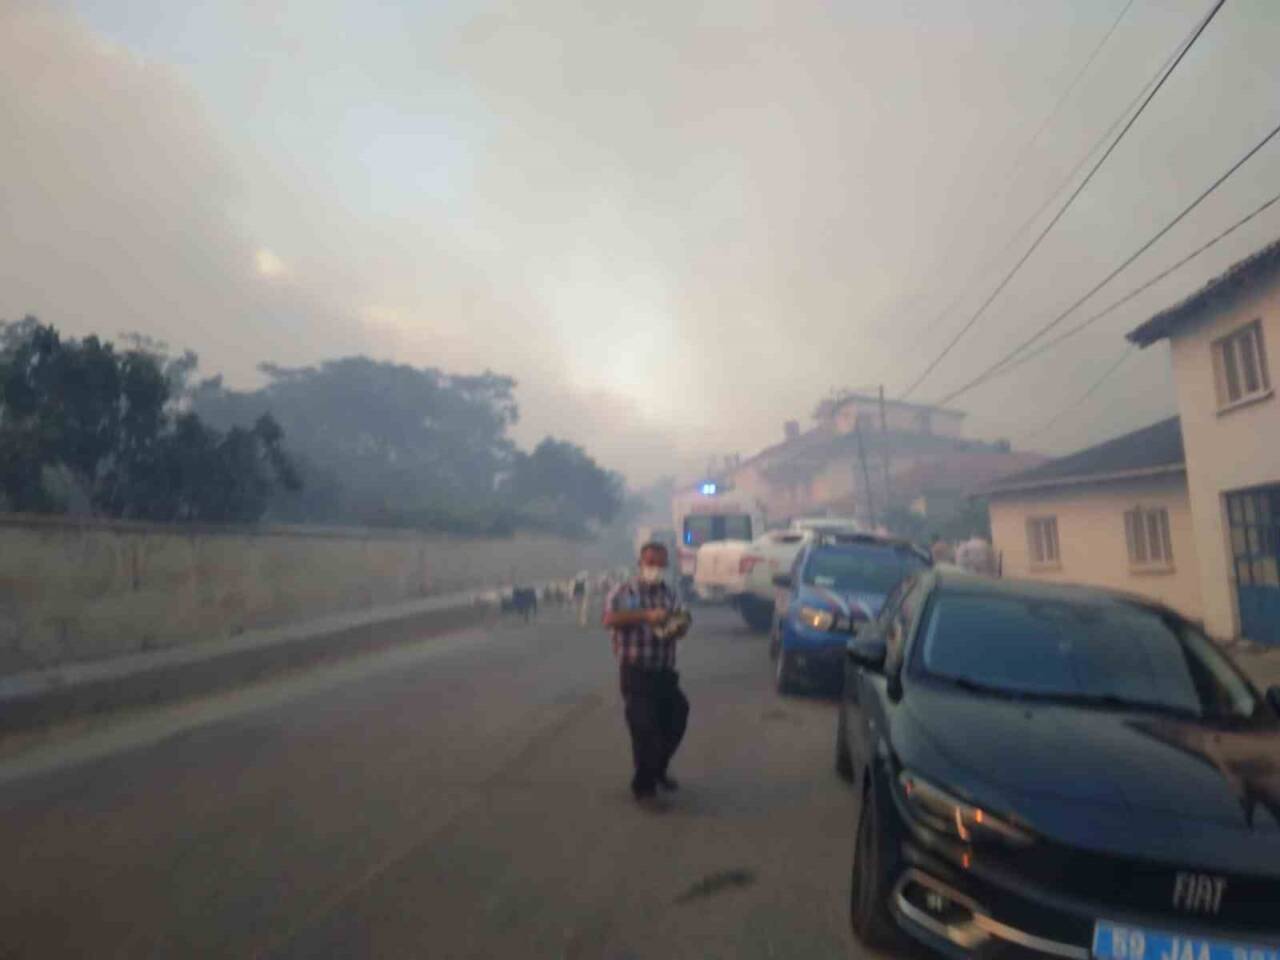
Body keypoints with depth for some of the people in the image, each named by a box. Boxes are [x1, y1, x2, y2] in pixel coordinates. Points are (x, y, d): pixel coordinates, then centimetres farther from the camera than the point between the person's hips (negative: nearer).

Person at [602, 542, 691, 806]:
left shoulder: (669, 594, 11)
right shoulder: (624, 591, -7)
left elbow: (679, 626, 14)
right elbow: (610, 619, -24)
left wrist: (680, 626, -11)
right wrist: (646, 616, -33)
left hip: (665, 672, 6)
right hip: (636, 673, -6)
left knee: (675, 723, 14)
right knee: (644, 728, -6)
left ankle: (658, 769, 40)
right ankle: (643, 786, 11)